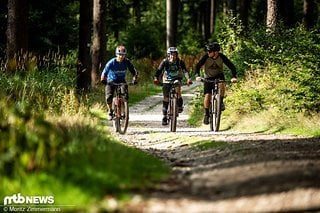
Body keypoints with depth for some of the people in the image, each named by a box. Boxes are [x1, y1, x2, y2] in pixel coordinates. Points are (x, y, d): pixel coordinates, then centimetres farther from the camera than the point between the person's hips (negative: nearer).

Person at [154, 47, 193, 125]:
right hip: (167, 81, 1)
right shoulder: (165, 61, -15)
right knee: (166, 98, -2)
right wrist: (156, 78, -43)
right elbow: (159, 70, -25)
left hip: (176, 80, -1)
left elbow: (185, 71, -24)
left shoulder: (180, 62, -15)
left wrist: (188, 79, -41)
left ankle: (180, 106, -14)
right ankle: (164, 117, 7)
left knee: (177, 89, -33)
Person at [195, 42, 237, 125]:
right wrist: (197, 76, -43)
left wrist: (234, 77, -36)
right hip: (208, 77, 0)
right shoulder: (206, 57, -22)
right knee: (207, 95, -12)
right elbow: (198, 66, -25)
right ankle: (206, 114, 2)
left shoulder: (222, 57, -20)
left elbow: (231, 66, -21)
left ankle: (221, 102, -13)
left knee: (221, 84, -34)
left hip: (219, 75, 0)